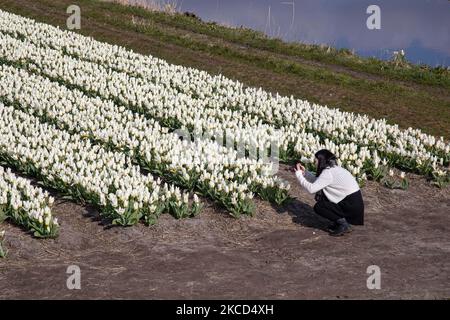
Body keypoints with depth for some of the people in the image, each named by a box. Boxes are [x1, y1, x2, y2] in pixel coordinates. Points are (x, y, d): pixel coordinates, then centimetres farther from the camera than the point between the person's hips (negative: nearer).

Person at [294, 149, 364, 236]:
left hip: (352, 206, -9)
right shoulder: (335, 169, 13)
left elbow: (311, 189, -18)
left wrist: (299, 174, -8)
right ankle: (340, 221, 16)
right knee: (322, 197, 18)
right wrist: (304, 172, 16)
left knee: (318, 207, -3)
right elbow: (317, 182, 21)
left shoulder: (328, 172, -15)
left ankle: (343, 225, -5)